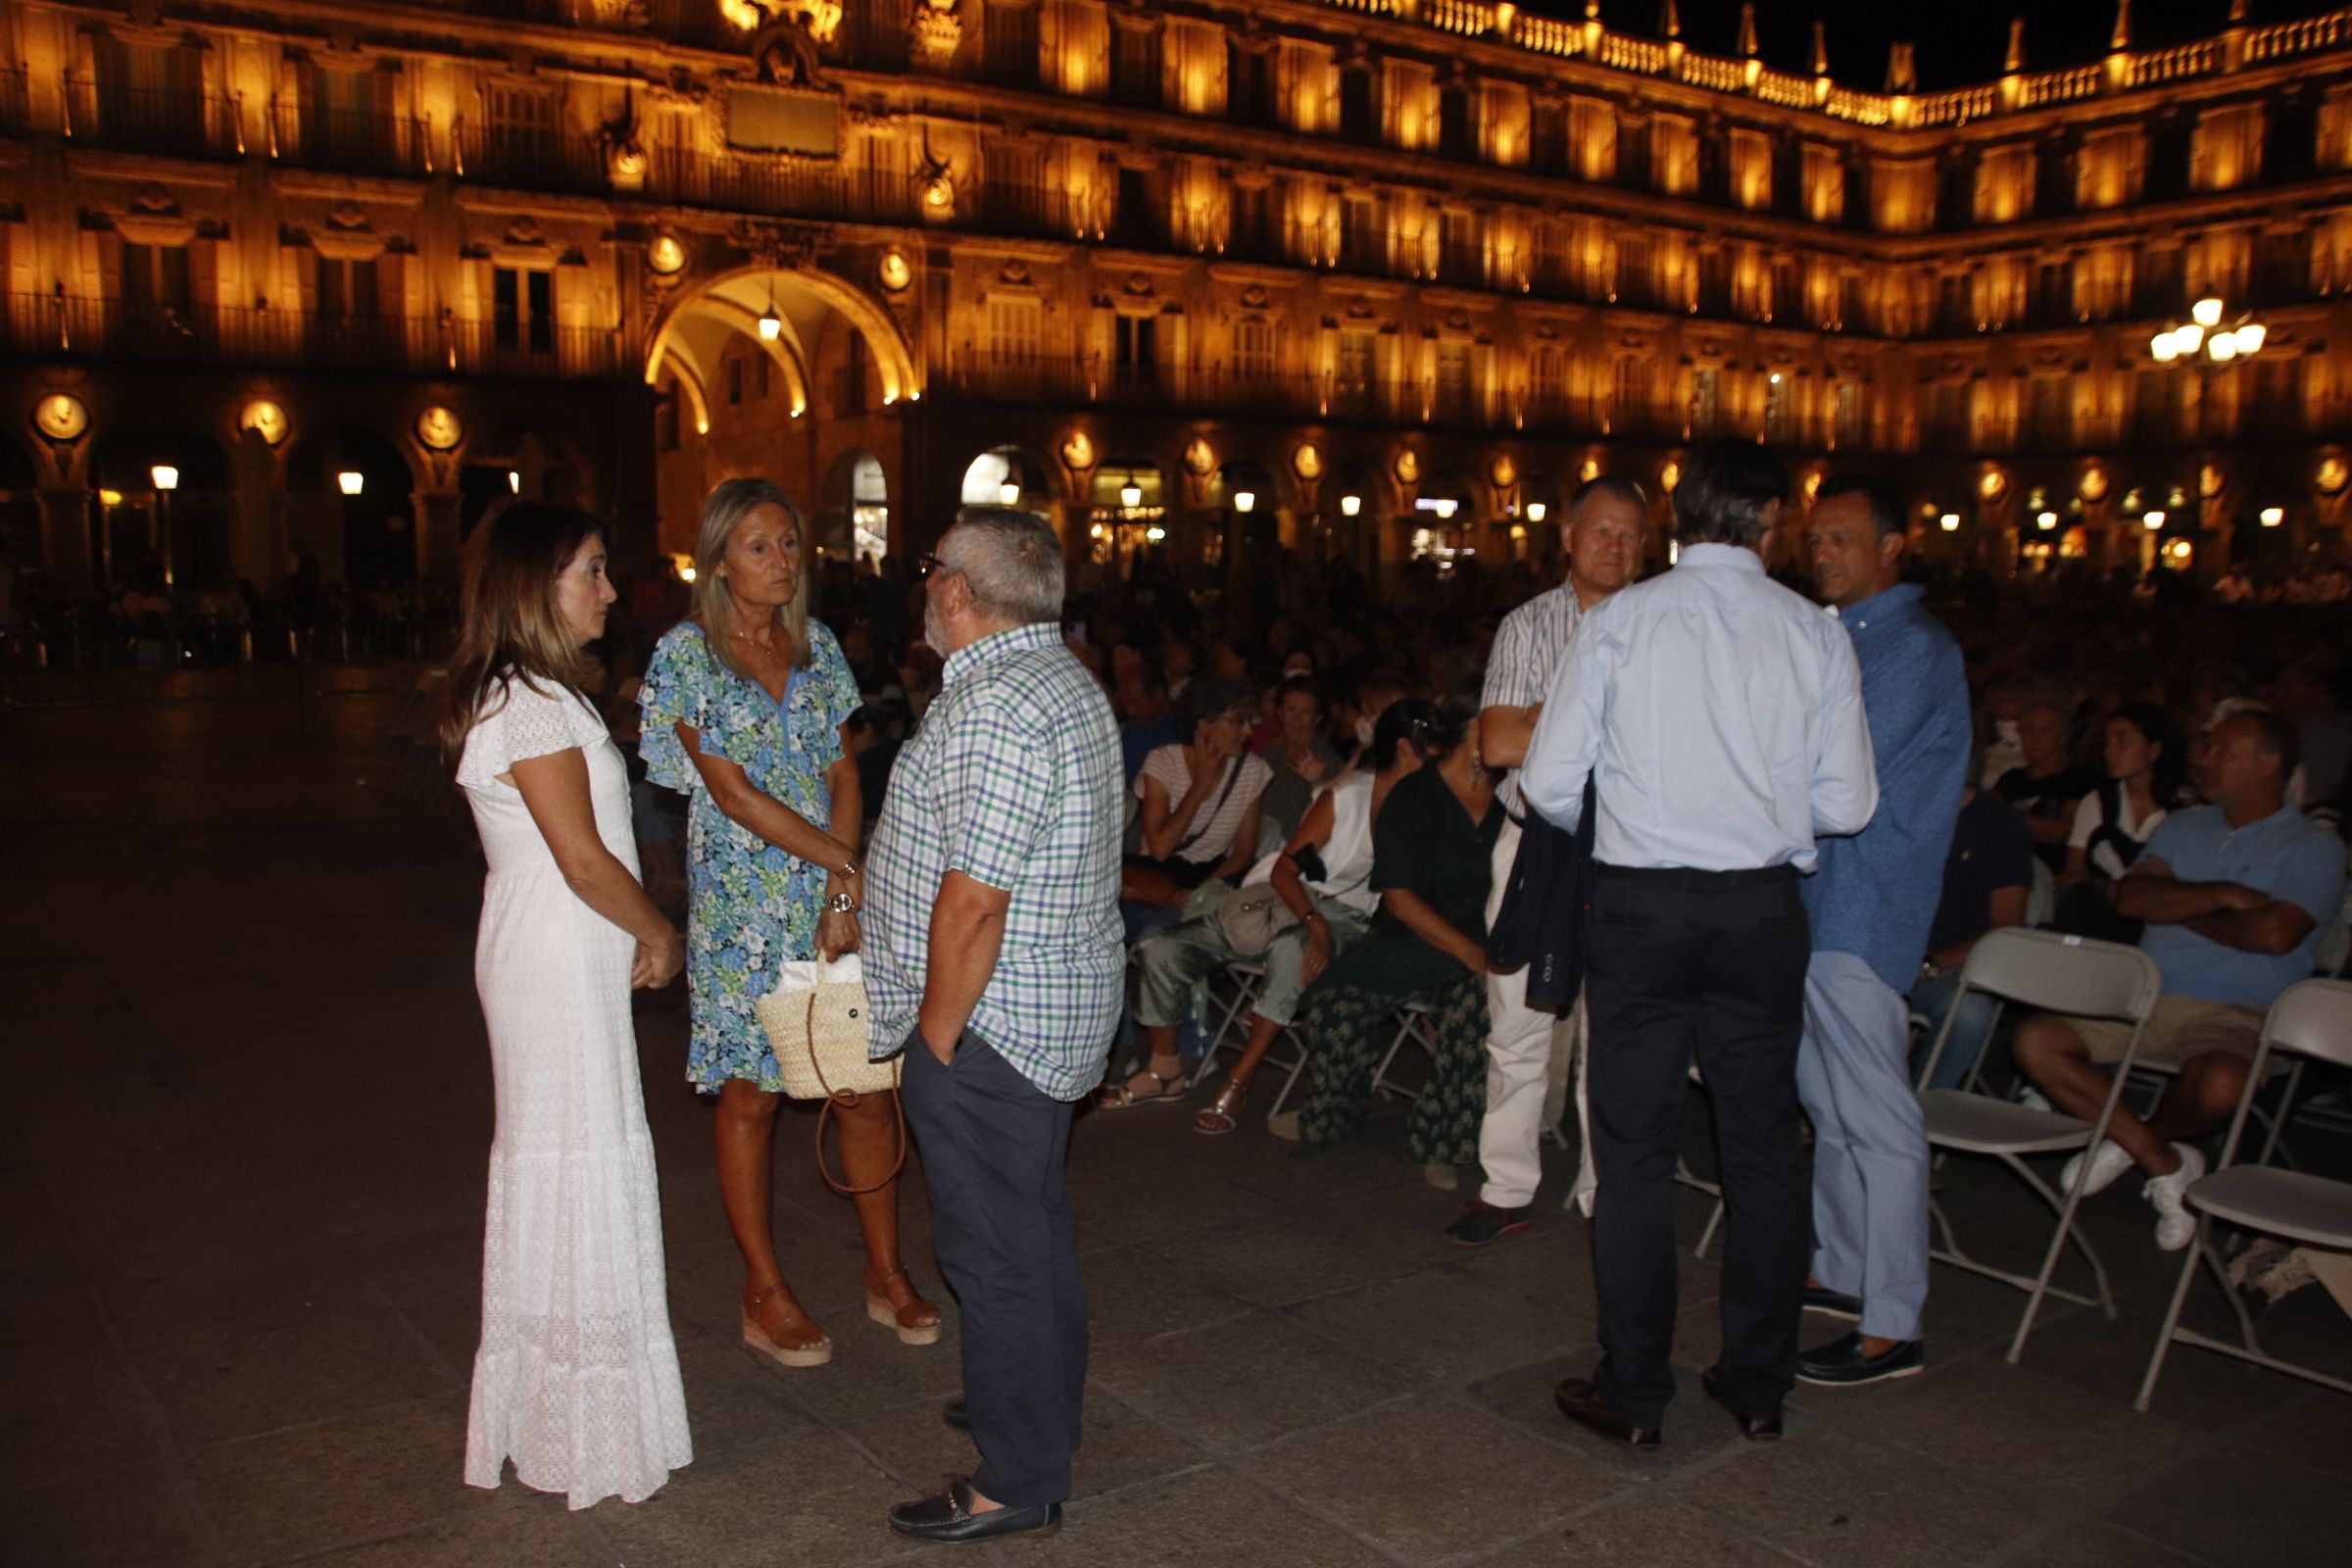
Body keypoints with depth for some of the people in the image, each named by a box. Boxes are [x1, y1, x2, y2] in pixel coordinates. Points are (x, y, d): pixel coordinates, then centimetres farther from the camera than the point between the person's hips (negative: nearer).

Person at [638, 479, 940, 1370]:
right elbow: (732, 792, -12)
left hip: (838, 895, 4)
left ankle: (886, 1272, 21)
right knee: (751, 1096, 5)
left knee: (868, 1083, 5)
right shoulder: (686, 654, -5)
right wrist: (844, 863, -12)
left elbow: (844, 780, 5)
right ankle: (765, 1294, 20)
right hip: (743, 908, -4)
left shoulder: (820, 647, 8)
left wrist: (842, 893, -7)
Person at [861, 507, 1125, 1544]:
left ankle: (1019, 1485, 15)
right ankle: (1044, 1407, 40)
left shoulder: (996, 704, -23)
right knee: (1035, 1224, 23)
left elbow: (973, 901, -26)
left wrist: (936, 1034, -15)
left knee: (996, 1251, 2)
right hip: (1058, 1011, 11)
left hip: (989, 1022, -11)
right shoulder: (1064, 679, 11)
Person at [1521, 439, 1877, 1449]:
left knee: (1635, 1154, 6)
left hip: (1642, 905, -2)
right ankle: (1758, 1386, 26)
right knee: (1763, 1148, 14)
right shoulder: (1815, 633, -1)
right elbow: (1849, 805, 0)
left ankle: (1632, 1395, 15)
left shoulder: (1619, 621, -5)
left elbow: (1549, 784, -6)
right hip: (1764, 910, 2)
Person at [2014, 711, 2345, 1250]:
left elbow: (2274, 933, -15)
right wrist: (2221, 895, -9)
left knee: (2220, 1083, -39)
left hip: (2237, 1016, -5)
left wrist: (2178, 908, -2)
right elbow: (2130, 897, 3)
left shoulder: (2315, 847, 3)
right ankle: (2162, 1161, -9)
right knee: (2036, 1040, -19)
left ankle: (2136, 1136, -2)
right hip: (2143, 999, 5)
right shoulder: (2182, 826, 19)